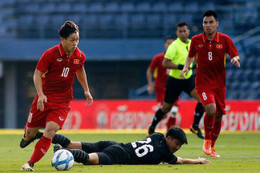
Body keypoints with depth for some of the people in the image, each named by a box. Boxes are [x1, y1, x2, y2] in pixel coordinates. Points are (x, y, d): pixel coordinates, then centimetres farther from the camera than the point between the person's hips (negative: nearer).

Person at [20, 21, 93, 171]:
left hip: (63, 100, 1)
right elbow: (37, 74, -8)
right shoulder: (50, 54, -14)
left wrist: (86, 91, 19)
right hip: (45, 96, -1)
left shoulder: (80, 56, -2)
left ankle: (31, 163, -13)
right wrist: (40, 94, -21)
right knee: (32, 132, 7)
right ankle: (28, 135, 47)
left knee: (50, 130, -19)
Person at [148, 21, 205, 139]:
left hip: (188, 79, 5)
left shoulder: (192, 43, 3)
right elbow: (165, 64, -22)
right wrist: (180, 67, -29)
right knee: (166, 108, 7)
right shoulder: (174, 46, -17)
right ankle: (151, 129, 28)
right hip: (175, 80, -5)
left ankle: (195, 126, -2)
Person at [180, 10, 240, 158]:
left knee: (218, 115, 5)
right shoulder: (196, 40, 0)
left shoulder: (225, 40, -1)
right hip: (203, 83, -2)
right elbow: (191, 55, 15)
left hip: (219, 83, 2)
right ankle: (207, 139, 0)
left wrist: (236, 59, -22)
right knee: (210, 109, -24)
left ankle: (211, 147, 25)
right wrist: (186, 67, -2)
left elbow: (236, 56, 1)